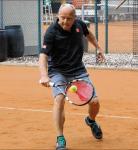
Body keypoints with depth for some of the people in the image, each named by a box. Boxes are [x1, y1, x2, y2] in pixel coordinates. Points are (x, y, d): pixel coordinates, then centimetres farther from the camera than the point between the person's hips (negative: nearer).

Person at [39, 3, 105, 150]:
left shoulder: (79, 24, -5)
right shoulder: (52, 32, -21)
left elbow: (88, 33, 20)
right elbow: (43, 55, -30)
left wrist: (98, 47, 28)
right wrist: (44, 76, -45)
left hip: (78, 70, 4)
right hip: (58, 71, -4)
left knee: (94, 102, -3)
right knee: (59, 99, -28)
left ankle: (91, 121, 33)